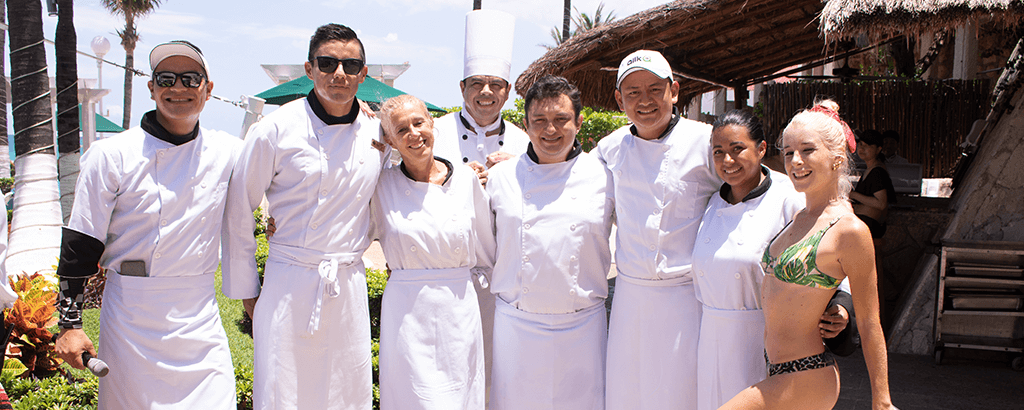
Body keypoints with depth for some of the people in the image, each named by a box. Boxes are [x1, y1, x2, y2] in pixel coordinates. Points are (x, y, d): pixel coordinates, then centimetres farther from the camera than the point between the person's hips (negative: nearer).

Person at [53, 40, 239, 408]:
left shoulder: (228, 152, 3)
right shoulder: (111, 155, -4)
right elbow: (79, 245, -2)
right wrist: (70, 324, -4)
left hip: (200, 314, 2)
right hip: (132, 313, -2)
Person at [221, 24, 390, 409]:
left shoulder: (379, 134, 4)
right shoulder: (276, 129, -7)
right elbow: (238, 211, -1)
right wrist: (246, 291, 1)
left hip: (350, 287, 3)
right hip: (289, 286, -3)